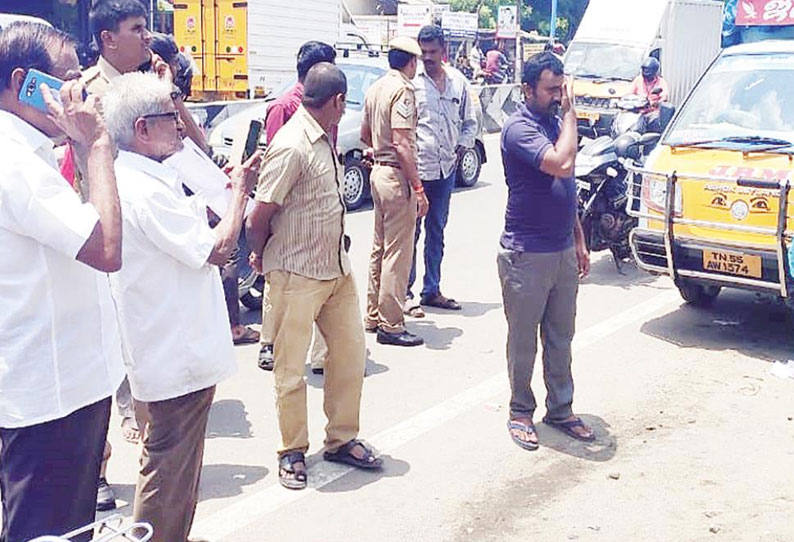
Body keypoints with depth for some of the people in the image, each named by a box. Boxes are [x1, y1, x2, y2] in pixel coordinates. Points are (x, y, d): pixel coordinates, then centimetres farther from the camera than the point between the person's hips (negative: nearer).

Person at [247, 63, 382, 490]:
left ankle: (342, 439, 28)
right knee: (291, 368, 5)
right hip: (297, 275, -8)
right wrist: (261, 257, -1)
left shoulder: (324, 139, 8)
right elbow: (260, 217, -17)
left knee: (350, 353, 13)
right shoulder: (291, 147, -20)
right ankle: (293, 452, 21)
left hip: (336, 267, 9)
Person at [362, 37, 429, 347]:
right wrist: (418, 187, -21)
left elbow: (365, 135, 20)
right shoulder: (402, 90, -14)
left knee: (380, 248, 17)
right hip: (397, 175, -10)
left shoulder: (375, 88, 12)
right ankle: (391, 325, 0)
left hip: (378, 171, 10)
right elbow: (401, 143, -22)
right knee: (398, 252, -4)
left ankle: (373, 316, 26)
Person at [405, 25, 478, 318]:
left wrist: (463, 145, 6)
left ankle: (432, 290, 23)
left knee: (436, 232, 13)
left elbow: (469, 121, 20)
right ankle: (405, 293, 6)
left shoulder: (458, 81, 9)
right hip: (416, 168, -5)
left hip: (446, 169, 5)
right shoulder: (411, 82, -6)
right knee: (410, 233, -1)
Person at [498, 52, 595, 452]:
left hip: (563, 251, 7)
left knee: (560, 337, 14)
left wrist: (579, 242, 18)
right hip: (527, 254, -7)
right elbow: (562, 164, -29)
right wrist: (570, 113, -16)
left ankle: (560, 410, 26)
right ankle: (520, 413, 20)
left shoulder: (557, 123, 12)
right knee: (523, 341, 5)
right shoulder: (519, 128, -14)